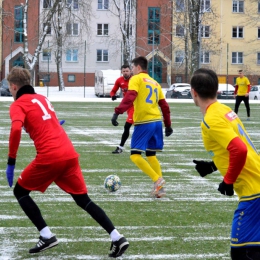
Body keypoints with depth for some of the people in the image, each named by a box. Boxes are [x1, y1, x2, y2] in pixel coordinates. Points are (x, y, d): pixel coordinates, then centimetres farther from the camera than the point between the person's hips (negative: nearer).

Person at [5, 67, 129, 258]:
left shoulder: (18, 105, 1)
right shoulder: (42, 98, 23)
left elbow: (16, 129, -17)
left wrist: (11, 161, -12)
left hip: (49, 158, -6)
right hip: (70, 154, 7)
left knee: (20, 192, 14)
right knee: (83, 200, 14)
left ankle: (47, 236, 5)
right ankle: (117, 238, 3)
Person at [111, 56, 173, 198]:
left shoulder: (136, 79, 0)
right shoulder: (155, 83, 20)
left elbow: (129, 97, -18)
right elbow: (164, 105, 21)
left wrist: (117, 112, -24)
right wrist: (168, 125, 27)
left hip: (143, 122, -7)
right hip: (157, 122, 7)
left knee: (135, 156, -5)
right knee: (151, 155, 17)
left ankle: (157, 180, -15)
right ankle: (159, 188, 10)